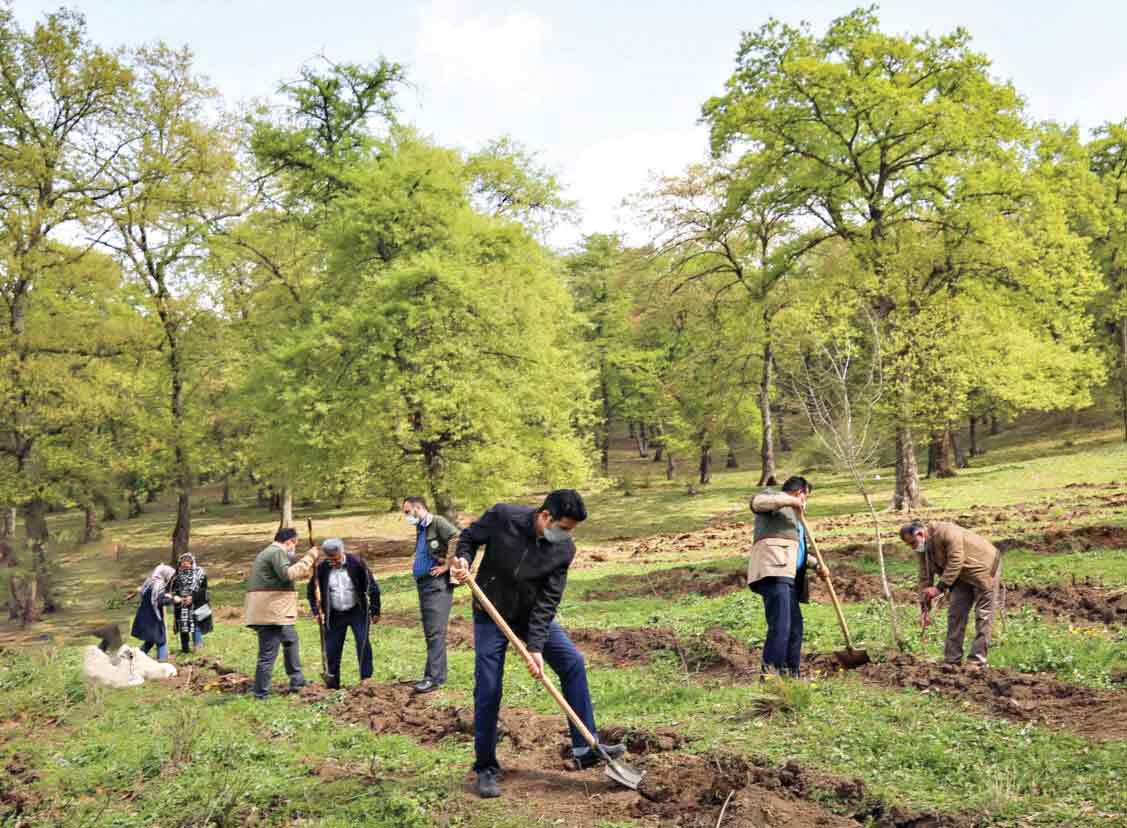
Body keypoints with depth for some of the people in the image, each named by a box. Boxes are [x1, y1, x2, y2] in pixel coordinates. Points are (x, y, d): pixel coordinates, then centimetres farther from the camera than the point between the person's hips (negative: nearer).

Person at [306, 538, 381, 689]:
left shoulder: (356, 563, -12)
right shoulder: (322, 568, -8)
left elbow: (372, 587, -6)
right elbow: (311, 590, 7)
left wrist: (375, 611, -4)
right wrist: (316, 611, -3)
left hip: (357, 612, -2)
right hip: (334, 615, 2)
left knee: (363, 643, -12)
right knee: (332, 649, 3)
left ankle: (366, 679, -5)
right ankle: (333, 682, 18)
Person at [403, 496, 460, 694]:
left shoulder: (438, 523, -11)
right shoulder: (420, 529, 18)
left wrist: (447, 565, -19)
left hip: (437, 584, -10)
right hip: (423, 583, 10)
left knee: (435, 632, -10)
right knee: (429, 632, 12)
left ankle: (435, 677, -10)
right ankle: (432, 674, 19)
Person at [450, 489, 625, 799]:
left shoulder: (564, 549, -16)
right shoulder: (502, 517, -23)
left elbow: (547, 600, -17)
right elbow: (469, 536, -5)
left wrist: (536, 647, -23)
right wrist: (462, 560, -26)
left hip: (534, 615, 3)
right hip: (491, 614, -3)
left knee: (573, 662, -6)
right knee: (488, 691, -4)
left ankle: (586, 747, 5)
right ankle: (485, 769, 12)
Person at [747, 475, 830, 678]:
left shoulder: (792, 515, 35)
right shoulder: (772, 496, 9)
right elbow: (757, 502, -16)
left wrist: (816, 565, 22)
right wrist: (791, 501, -14)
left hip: (789, 577, 10)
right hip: (773, 571, -10)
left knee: (795, 627, 9)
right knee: (780, 626, -19)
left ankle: (792, 674, 14)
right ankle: (769, 672, -23)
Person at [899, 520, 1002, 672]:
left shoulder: (946, 532, -30)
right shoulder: (922, 549, -4)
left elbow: (955, 562, -34)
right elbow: (925, 578, -1)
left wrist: (940, 587, -34)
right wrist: (925, 608, -6)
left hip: (984, 568, -8)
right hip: (962, 576, 8)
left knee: (983, 615, -6)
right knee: (955, 613, 2)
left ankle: (977, 662, -5)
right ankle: (952, 660, 4)